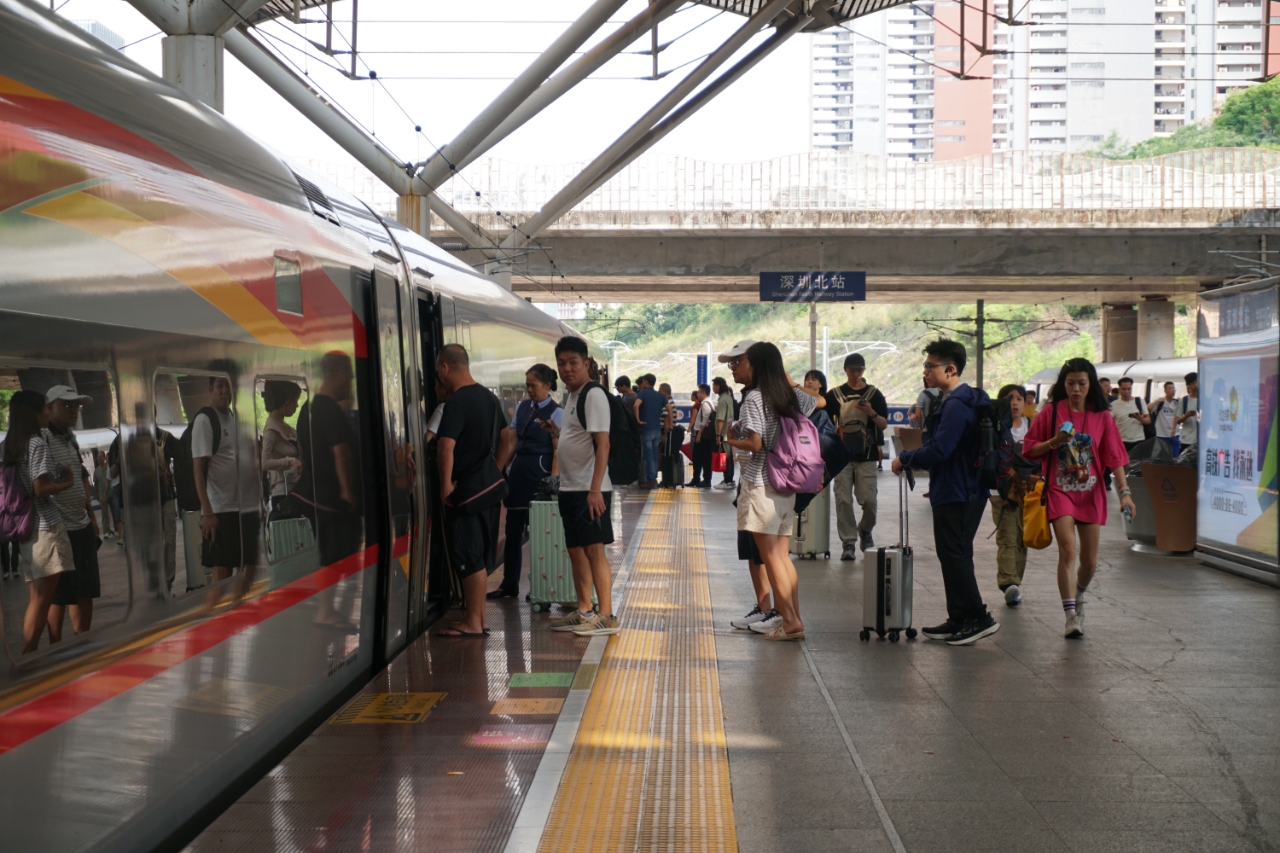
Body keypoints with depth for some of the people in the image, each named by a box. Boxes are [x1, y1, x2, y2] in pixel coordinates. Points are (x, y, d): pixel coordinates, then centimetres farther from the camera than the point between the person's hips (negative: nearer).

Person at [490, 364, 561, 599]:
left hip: (540, 473, -6)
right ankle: (509, 584, 16)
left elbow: (559, 451, -11)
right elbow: (511, 442, 14)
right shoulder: (522, 407, 11)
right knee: (513, 530, 8)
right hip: (519, 471, 6)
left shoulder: (556, 412, -6)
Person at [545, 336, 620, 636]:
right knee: (576, 550, 13)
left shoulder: (593, 395, -14)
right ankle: (583, 612, 21)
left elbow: (602, 443, -20)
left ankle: (606, 616, -3)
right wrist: (556, 430, 11)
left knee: (594, 549, -7)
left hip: (590, 489, -10)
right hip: (570, 487, 10)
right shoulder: (571, 395, 15)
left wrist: (595, 489, -25)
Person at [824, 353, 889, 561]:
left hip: (866, 456, 0)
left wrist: (871, 413, -14)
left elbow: (884, 424, 4)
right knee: (843, 500, -4)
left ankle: (865, 530, 24)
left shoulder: (874, 394, 7)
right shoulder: (834, 395, 7)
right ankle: (848, 542, 4)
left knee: (869, 500, -5)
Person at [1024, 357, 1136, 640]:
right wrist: (1054, 442, -16)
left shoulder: (1102, 417, 2)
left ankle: (1078, 598, 38)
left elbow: (1114, 457, -2)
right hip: (1060, 491, -2)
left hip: (1091, 494, 2)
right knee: (1068, 550, -19)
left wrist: (1124, 492, -12)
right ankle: (1071, 616, -17)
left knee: (1090, 560, 7)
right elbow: (1029, 449, 3)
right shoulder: (1051, 412, -2)